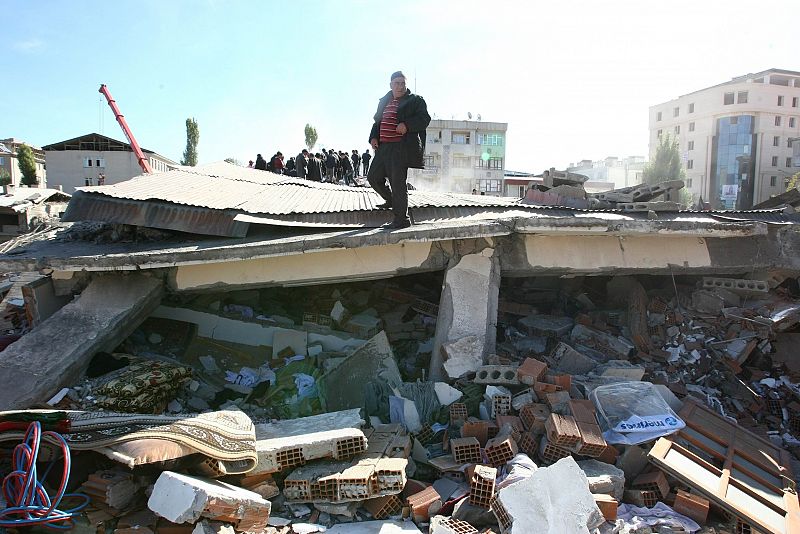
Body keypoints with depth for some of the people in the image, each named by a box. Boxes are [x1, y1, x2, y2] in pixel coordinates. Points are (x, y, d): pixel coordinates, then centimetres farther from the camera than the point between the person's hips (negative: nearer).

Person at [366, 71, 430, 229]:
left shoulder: (415, 100, 1)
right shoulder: (384, 101, 19)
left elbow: (424, 119, -10)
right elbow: (377, 121, 24)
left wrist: (407, 125, -25)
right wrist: (373, 137, 7)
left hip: (401, 148, -7)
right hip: (383, 147, 7)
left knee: (397, 183, -9)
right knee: (373, 177, 14)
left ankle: (402, 219, 0)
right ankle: (390, 201, 37)